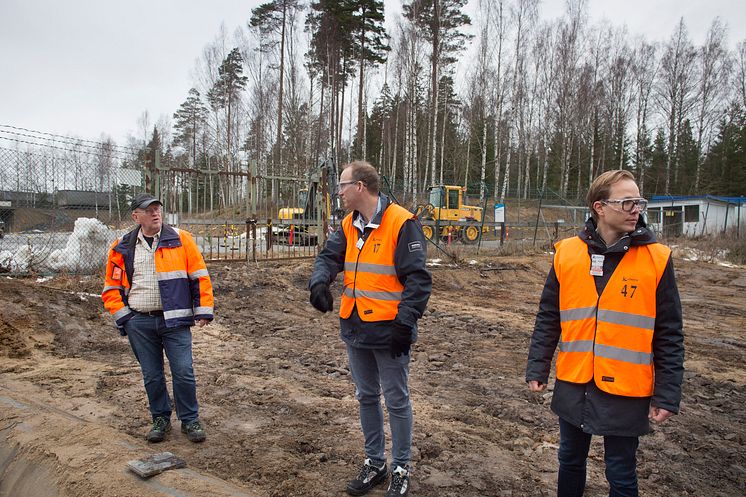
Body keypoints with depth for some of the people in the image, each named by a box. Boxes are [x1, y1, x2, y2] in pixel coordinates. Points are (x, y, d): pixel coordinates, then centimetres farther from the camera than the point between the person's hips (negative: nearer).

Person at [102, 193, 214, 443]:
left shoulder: (180, 239, -1)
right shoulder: (122, 248, 5)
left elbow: (200, 276, 0)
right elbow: (111, 287, 12)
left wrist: (203, 310, -4)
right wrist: (123, 316, 0)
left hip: (175, 320, -2)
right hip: (140, 323, 2)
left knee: (183, 372, -1)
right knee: (152, 376, 12)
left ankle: (190, 420, 17)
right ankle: (161, 419, 30)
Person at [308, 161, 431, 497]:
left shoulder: (402, 223, -14)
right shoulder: (349, 226, 9)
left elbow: (417, 278, -16)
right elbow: (329, 257, 6)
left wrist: (405, 322, -21)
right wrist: (319, 282, -17)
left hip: (388, 331, -7)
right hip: (355, 329, 7)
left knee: (396, 401, 8)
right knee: (366, 397, 18)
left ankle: (401, 469, 26)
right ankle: (374, 464, 35)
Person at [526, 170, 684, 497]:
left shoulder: (657, 259, -7)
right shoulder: (567, 253, -3)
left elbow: (668, 334, -4)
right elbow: (548, 318, 3)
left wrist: (667, 394, -5)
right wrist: (537, 368, 2)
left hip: (626, 392, -2)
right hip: (573, 386, 2)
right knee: (570, 460, 20)